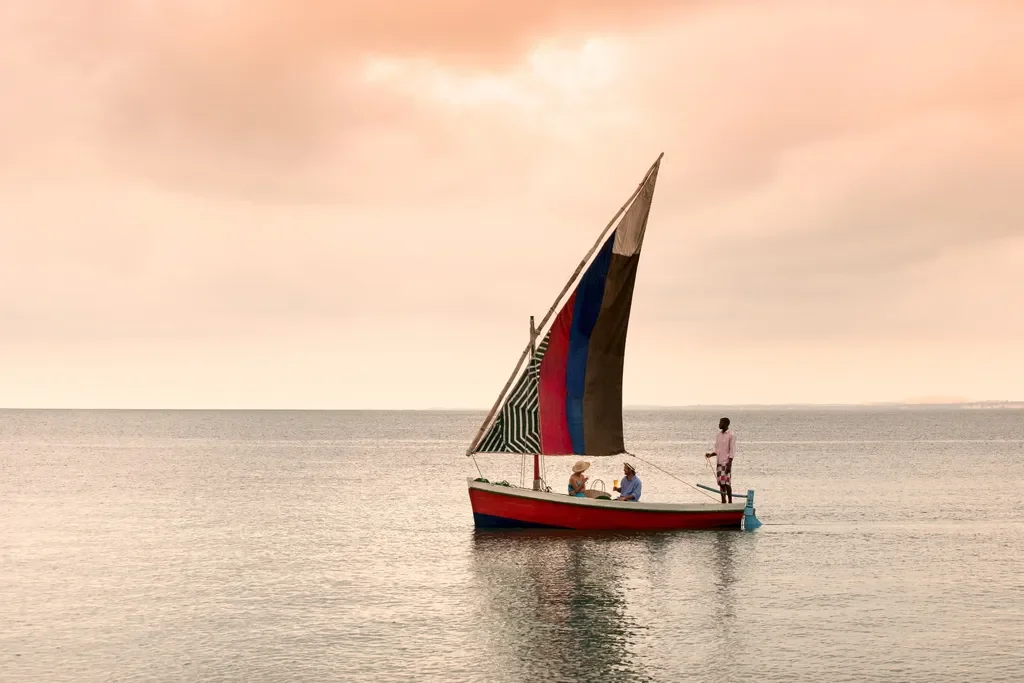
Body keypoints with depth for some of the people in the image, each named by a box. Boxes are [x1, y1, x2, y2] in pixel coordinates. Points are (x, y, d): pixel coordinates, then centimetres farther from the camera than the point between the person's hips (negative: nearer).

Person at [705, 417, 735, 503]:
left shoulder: (731, 436, -8)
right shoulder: (718, 435, 14)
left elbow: (732, 451, -11)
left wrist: (729, 465, -17)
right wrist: (710, 455, -2)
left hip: (726, 463, -7)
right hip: (719, 463, 7)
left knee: (727, 483, -7)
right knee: (721, 483, 7)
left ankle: (730, 502, 0)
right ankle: (723, 502, 14)